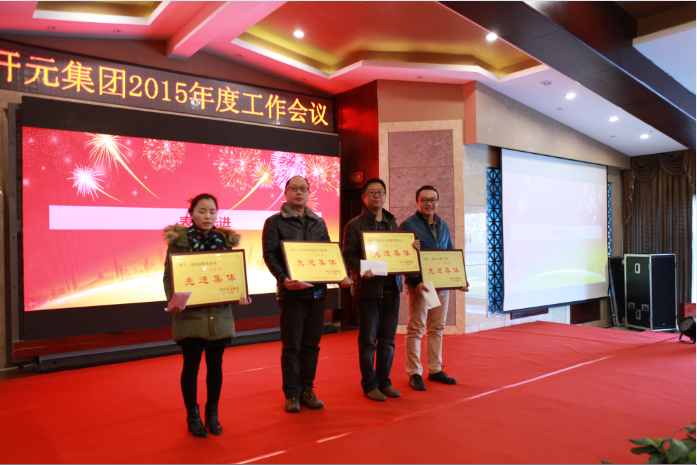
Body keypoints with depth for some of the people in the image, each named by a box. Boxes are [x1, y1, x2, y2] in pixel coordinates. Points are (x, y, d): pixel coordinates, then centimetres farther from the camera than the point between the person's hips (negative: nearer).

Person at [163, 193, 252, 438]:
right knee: (191, 365, 7)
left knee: (215, 365, 12)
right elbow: (169, 274, -4)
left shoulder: (225, 239, 7)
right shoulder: (179, 239, -2)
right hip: (190, 312, -3)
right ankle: (193, 416, 25)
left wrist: (241, 294, -9)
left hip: (220, 312, 3)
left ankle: (212, 413, 29)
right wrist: (172, 299, -20)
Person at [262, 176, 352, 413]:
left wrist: (340, 276, -3)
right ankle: (292, 394, 14)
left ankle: (307, 390, 21)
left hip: (317, 290, 4)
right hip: (292, 291, -4)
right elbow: (270, 255, -8)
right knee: (292, 345, 2)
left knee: (311, 344, 10)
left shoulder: (318, 223, 15)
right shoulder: (275, 222, 1)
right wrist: (284, 278, -24)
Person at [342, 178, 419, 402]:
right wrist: (361, 269, -26)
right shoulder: (354, 225, 0)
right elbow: (348, 254, -8)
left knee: (388, 339, 10)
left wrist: (412, 248, -1)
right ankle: (369, 385, 14)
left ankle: (384, 382, 23)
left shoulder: (393, 223, 16)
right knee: (368, 340, 2)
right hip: (368, 289, -5)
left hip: (392, 288, 5)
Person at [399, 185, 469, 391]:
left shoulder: (443, 226, 14)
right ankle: (414, 373, 7)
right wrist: (416, 282, -21)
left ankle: (435, 370, 23)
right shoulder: (408, 225, -5)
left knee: (437, 328, 12)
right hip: (419, 285, -6)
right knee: (416, 329, -1)